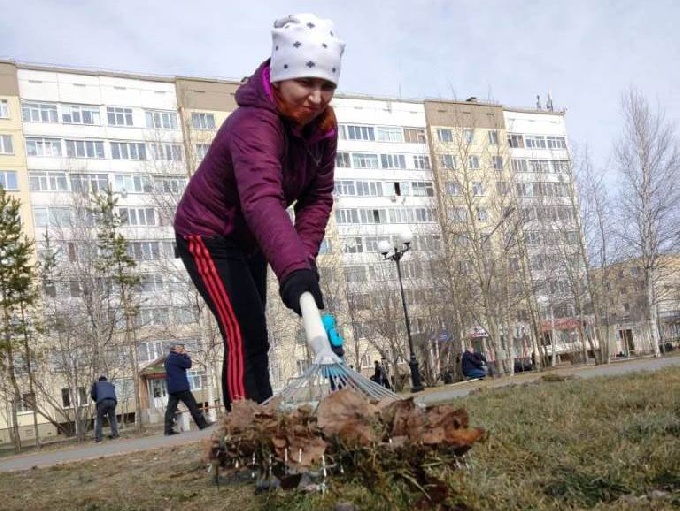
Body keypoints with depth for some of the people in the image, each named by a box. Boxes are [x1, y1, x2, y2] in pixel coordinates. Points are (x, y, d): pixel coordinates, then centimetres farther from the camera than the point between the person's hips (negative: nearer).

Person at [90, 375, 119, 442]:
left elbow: (92, 394, 16)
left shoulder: (96, 384, 27)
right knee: (112, 418, 17)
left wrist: (96, 401, 33)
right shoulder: (111, 384, 34)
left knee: (99, 420, 7)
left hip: (102, 402, -2)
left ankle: (97, 437, 1)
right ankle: (115, 434, 7)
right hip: (112, 401, 2)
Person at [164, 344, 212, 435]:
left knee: (171, 409, 1)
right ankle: (202, 424, 2)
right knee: (193, 406, -2)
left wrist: (183, 356, 12)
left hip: (171, 388, 8)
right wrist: (186, 355, 4)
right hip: (181, 387, -8)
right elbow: (188, 364, -10)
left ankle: (168, 429, -6)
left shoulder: (167, 359, 19)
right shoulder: (176, 357, -10)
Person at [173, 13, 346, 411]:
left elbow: (318, 196, -8)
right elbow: (262, 200, -53)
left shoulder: (323, 124, -10)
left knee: (248, 340, 16)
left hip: (249, 241, 9)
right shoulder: (254, 125, -36)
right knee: (248, 340, -17)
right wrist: (293, 269, -67)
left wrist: (305, 256, -24)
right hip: (208, 236, -8)